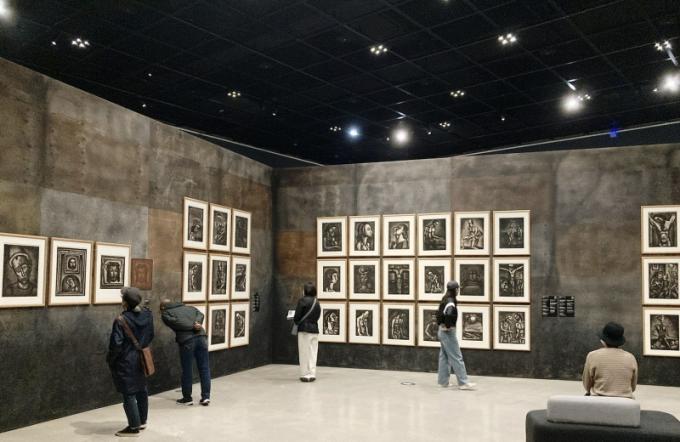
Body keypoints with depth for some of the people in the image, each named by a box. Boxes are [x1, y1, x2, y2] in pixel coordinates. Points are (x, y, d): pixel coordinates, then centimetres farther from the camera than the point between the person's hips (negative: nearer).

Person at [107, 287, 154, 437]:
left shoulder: (122, 320, -22)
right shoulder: (147, 315, -2)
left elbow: (116, 344, -21)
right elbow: (150, 336, 9)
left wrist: (110, 359, -5)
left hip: (126, 362, -7)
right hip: (141, 359, 7)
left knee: (129, 394, 3)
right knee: (141, 389, 20)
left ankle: (134, 427, 11)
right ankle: (142, 421, 34)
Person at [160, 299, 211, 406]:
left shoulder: (165, 313, 15)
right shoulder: (189, 307, 28)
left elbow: (175, 322, -4)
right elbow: (200, 314, 11)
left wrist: (193, 327, -6)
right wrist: (197, 324, -5)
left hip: (186, 340, -4)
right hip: (201, 336, 4)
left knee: (187, 370, 9)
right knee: (204, 368, 10)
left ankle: (187, 398, 20)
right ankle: (206, 397, 12)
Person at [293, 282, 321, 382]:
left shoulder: (302, 300, -9)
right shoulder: (317, 303, 8)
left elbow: (297, 316, -9)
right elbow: (317, 317, 11)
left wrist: (296, 321, 11)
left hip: (304, 329, -5)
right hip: (315, 330, 5)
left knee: (304, 353, 2)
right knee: (312, 353, 10)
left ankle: (306, 375, 5)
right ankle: (312, 374, 14)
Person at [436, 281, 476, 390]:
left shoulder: (444, 300, 10)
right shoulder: (450, 302, -18)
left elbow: (439, 313, 22)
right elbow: (448, 314, -36)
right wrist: (448, 326, -22)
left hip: (442, 331, 9)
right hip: (448, 332, -9)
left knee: (444, 357, 13)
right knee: (456, 357, -5)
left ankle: (443, 381, 18)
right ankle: (463, 382, -2)